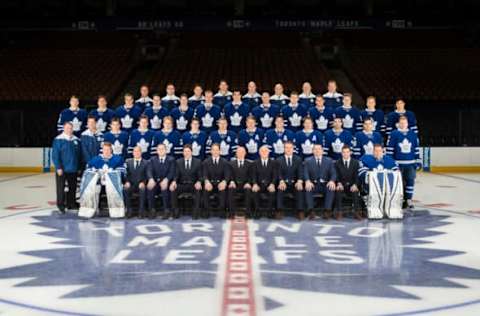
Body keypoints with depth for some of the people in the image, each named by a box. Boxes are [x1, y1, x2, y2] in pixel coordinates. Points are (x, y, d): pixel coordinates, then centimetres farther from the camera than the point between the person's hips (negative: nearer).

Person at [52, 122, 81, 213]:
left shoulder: (76, 140, 6)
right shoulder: (58, 140, -8)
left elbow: (79, 155, 13)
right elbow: (55, 155, -11)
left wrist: (79, 167, 10)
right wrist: (58, 167, -16)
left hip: (73, 169, 5)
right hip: (62, 169, -5)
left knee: (73, 187, 12)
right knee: (61, 188, 1)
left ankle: (71, 203, 23)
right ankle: (60, 205, 10)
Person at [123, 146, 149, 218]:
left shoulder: (146, 162, 11)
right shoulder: (128, 162, 16)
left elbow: (147, 175, 1)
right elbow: (126, 173, 7)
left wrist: (143, 182, -18)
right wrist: (127, 182, -13)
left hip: (141, 185, -1)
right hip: (131, 184, 2)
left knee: (143, 189, -36)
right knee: (125, 189, -31)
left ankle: (141, 211, -30)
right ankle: (129, 211, -22)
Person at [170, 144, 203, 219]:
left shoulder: (198, 162, 6)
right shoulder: (178, 162, 10)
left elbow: (200, 175, 1)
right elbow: (176, 175, 3)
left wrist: (199, 182, -22)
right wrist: (174, 182, -20)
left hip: (193, 185, -1)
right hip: (181, 185, 1)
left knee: (198, 190, -35)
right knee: (172, 189, -30)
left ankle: (195, 212, -25)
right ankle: (176, 212, -17)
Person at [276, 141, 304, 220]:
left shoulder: (298, 159, 11)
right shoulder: (279, 160, 9)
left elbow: (300, 172, -1)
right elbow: (279, 173, -3)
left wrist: (299, 182, -23)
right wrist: (281, 181, -25)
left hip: (295, 183, 0)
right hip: (284, 183, 0)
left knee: (300, 189, -31)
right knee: (280, 189, -33)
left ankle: (300, 212, -31)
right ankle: (280, 211, -30)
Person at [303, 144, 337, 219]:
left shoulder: (329, 161, 13)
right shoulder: (308, 161, 11)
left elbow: (333, 173, 1)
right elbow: (305, 173, -4)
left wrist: (332, 181, -22)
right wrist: (307, 181, -27)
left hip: (325, 185, 0)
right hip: (313, 184, 0)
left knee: (332, 188, -31)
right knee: (307, 188, -32)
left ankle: (327, 211, -34)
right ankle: (310, 211, -34)